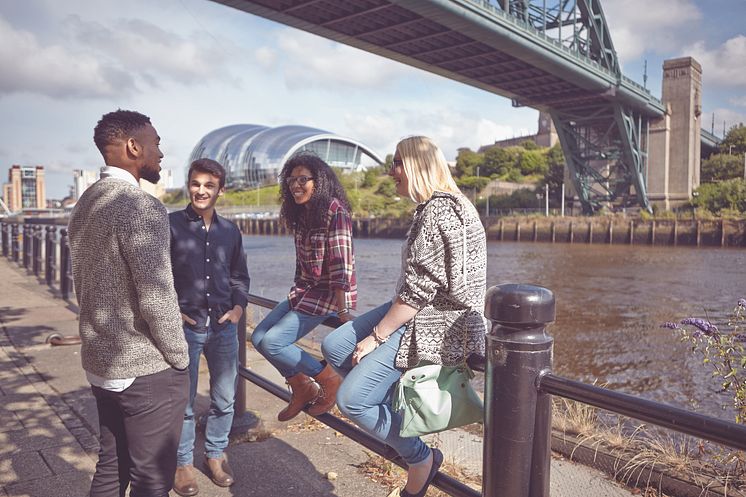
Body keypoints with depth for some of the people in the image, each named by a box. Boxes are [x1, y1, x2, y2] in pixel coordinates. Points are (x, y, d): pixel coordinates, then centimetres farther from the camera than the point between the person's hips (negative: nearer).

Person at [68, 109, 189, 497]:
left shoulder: (85, 205, 9)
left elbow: (81, 285, 15)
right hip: (148, 371, -9)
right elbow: (157, 301, -24)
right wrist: (180, 357, -10)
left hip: (100, 364, 9)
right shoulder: (142, 207, -20)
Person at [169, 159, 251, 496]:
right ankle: (183, 462, 26)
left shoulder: (230, 231, 8)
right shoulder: (171, 224, -4)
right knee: (183, 400, 8)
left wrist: (238, 307, 1)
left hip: (223, 326, 4)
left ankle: (215, 454, 31)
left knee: (225, 397, 11)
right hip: (185, 326, -3)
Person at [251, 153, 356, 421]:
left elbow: (341, 265, -20)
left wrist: (342, 310, -21)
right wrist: (298, 292, 16)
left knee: (272, 342, -14)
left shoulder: (335, 212, -17)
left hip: (329, 293, -9)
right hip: (305, 289, 9)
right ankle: (302, 388, 19)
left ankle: (330, 381, 2)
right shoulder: (301, 214, 8)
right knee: (259, 337, 6)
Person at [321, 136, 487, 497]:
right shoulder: (430, 208, 12)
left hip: (436, 325, -11)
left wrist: (376, 336, -15)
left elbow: (421, 288, -23)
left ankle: (420, 457, 11)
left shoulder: (440, 211, -20)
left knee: (351, 399, -11)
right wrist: (377, 328, 17)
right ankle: (396, 417, 17)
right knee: (334, 346, 9)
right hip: (417, 311, 11)